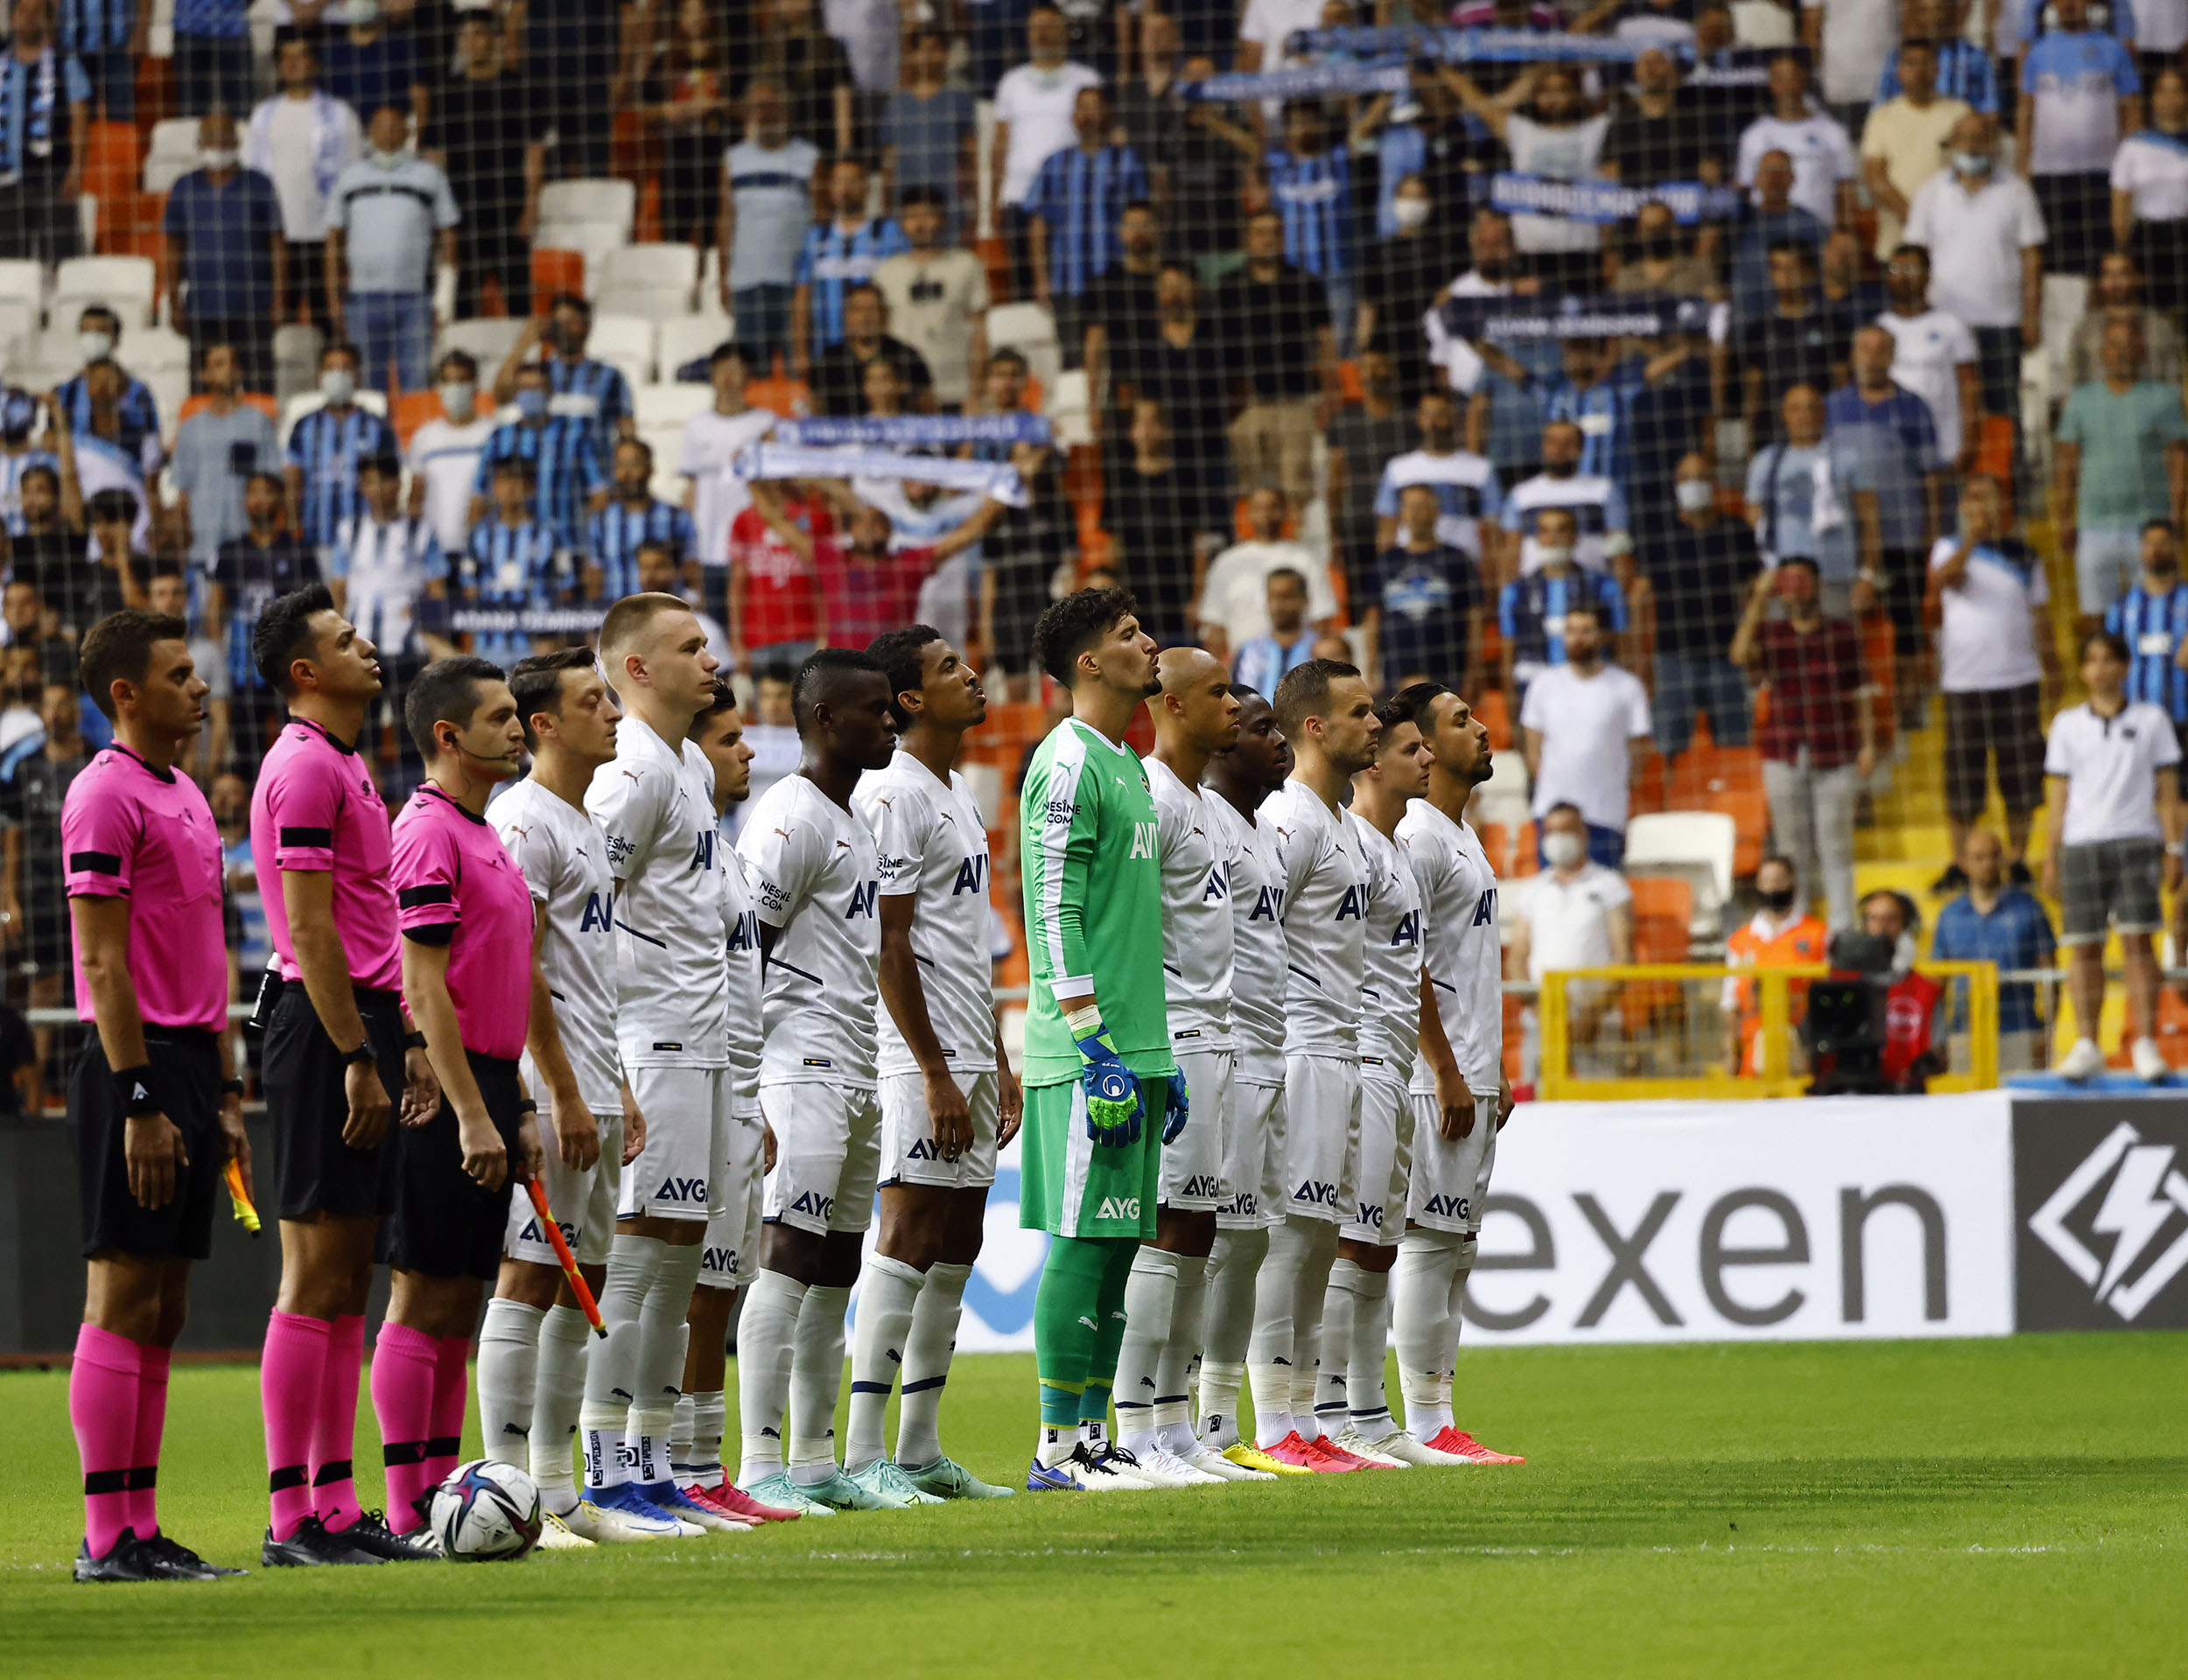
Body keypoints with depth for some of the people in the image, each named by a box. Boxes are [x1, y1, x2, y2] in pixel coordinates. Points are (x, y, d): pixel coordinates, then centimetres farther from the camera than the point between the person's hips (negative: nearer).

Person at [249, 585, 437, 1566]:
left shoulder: (346, 766, 19)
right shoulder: (304, 767, -12)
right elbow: (311, 930, -17)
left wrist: (408, 1039, 19)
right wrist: (358, 1060, -20)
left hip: (362, 1023, 10)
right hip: (325, 1033, -10)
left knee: (348, 1280, 9)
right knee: (316, 1278, -9)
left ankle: (335, 1507, 11)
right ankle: (293, 1518, -9)